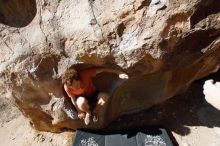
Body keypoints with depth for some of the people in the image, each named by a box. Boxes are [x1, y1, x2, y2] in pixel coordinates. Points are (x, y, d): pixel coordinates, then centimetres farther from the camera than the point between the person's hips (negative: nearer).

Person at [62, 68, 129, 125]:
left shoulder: (85, 74, -34)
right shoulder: (67, 87, -29)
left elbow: (102, 69, -28)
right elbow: (73, 100, -12)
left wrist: (119, 72, -30)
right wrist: (79, 112, -3)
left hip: (93, 94, 1)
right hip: (82, 98, 0)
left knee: (105, 96, -31)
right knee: (81, 102, -38)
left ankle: (95, 112, 1)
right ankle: (88, 112, 1)